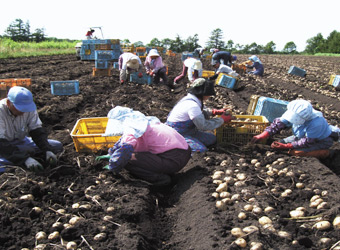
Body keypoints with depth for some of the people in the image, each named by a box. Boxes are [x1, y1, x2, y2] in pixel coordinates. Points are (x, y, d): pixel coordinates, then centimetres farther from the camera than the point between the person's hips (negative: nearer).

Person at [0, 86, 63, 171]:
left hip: (21, 142, 5)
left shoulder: (30, 109, -13)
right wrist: (26, 159, -42)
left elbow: (37, 132, -10)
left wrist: (48, 151, -27)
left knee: (58, 146, -8)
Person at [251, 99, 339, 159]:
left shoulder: (316, 124, -41)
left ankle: (323, 153, -6)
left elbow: (307, 142, -31)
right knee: (281, 143, -1)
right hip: (303, 135, 8)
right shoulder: (297, 113, -21)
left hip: (322, 141, -7)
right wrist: (263, 135, -27)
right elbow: (279, 122, -16)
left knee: (295, 152, -27)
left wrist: (286, 146, -31)